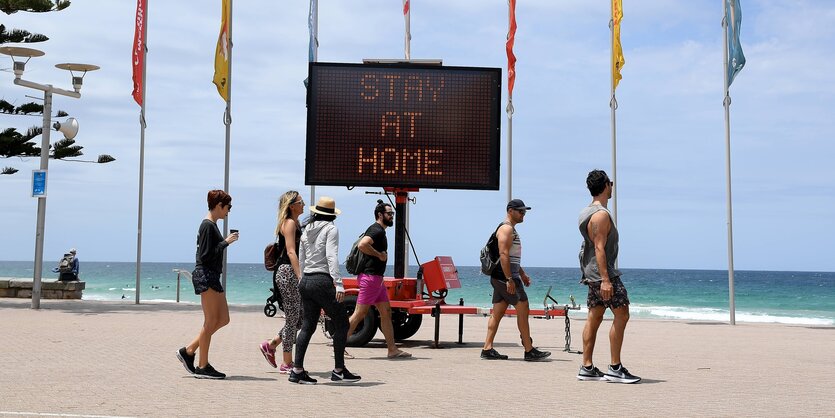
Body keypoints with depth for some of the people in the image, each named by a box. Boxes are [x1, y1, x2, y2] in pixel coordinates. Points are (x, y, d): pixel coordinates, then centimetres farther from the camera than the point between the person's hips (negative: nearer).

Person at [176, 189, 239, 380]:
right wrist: (226, 242, -15)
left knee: (223, 319, 11)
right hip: (206, 276, -10)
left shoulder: (212, 225, 16)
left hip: (212, 277, 10)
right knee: (211, 322, -4)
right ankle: (203, 367, 4)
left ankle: (188, 351, 15)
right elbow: (206, 255, -20)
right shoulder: (208, 225, -14)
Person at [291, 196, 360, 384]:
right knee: (341, 323, 4)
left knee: (308, 326, 8)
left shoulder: (307, 230, 14)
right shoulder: (331, 229, -7)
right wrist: (338, 283, -20)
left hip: (306, 282, 7)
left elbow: (301, 259, 17)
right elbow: (332, 257, -17)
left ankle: (297, 370, 4)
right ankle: (339, 370, 6)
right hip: (323, 281, -7)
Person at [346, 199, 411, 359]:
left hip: (376, 278, 11)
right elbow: (362, 245, -31)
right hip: (370, 277, -11)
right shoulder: (376, 230, -14)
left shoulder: (379, 231, 19)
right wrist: (379, 255, -20)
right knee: (359, 314, -7)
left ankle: (393, 350, 10)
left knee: (386, 312, 8)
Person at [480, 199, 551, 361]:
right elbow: (503, 255, -21)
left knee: (497, 313, 8)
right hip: (505, 277, -11)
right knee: (523, 310, -7)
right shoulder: (506, 228, -12)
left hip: (500, 279, 11)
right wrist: (510, 279, -25)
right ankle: (529, 351, -3)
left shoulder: (511, 229, 22)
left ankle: (487, 349, 8)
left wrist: (522, 274, 26)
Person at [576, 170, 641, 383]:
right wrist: (605, 279, -25)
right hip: (602, 271, -10)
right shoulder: (601, 214, -16)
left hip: (591, 272, 10)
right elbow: (599, 248, -22)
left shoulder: (587, 212, 15)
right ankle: (615, 368, -8)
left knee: (594, 317, 10)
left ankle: (587, 368, 10)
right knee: (621, 315, -8)